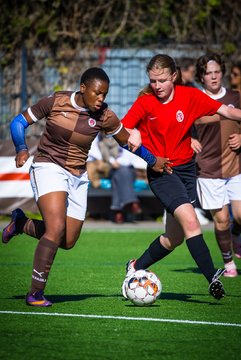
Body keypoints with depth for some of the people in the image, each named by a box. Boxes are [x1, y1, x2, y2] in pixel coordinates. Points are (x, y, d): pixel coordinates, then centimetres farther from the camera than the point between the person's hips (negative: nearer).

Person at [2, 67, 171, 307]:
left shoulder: (104, 116, -4)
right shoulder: (55, 102, -10)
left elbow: (128, 141, 12)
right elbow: (19, 122, -1)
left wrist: (153, 161, 12)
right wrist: (21, 149, -17)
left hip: (78, 177, 5)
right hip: (49, 168, -5)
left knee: (67, 242, 6)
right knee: (56, 228, -23)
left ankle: (22, 223, 31)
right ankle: (35, 293, -14)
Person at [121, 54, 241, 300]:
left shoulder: (190, 96, -3)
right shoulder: (145, 103, -8)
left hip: (186, 169, 4)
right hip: (160, 172, -4)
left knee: (174, 238, 8)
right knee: (190, 221, -23)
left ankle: (136, 267, 30)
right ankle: (212, 278, -26)